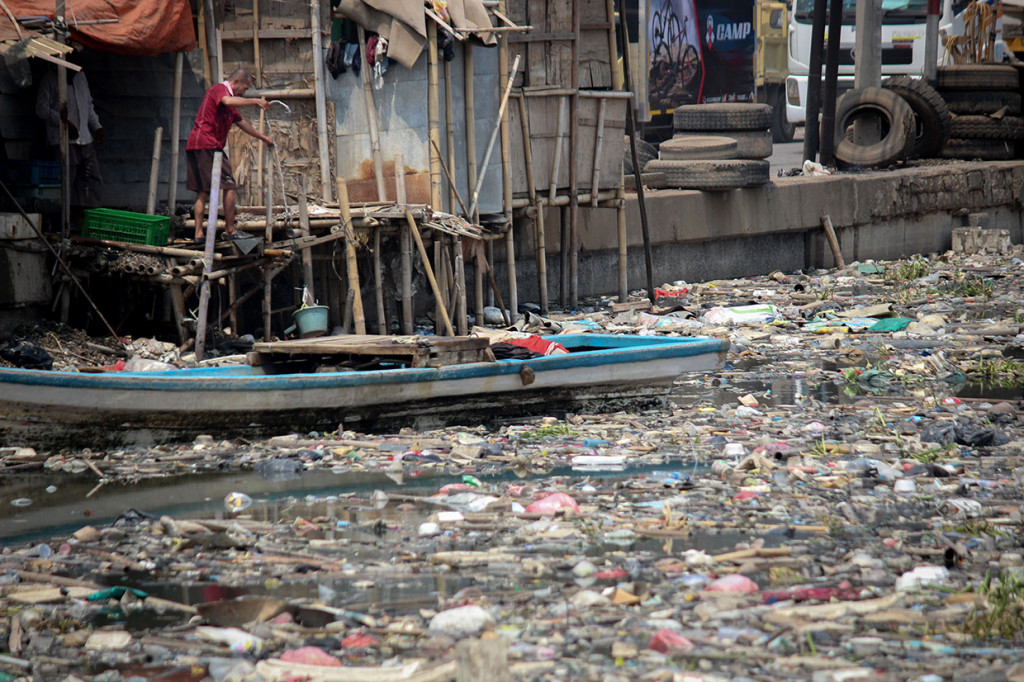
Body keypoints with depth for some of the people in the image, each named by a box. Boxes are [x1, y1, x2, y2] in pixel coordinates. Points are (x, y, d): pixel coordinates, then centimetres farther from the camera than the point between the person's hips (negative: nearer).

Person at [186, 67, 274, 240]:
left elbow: (242, 123, 36)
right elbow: (228, 101, -27)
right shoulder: (220, 89, -4)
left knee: (203, 191, 9)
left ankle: (199, 233, 6)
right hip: (206, 145, -10)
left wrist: (263, 137, 39)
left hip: (194, 147, 10)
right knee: (229, 186, -7)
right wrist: (255, 101, -23)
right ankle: (230, 229, -5)